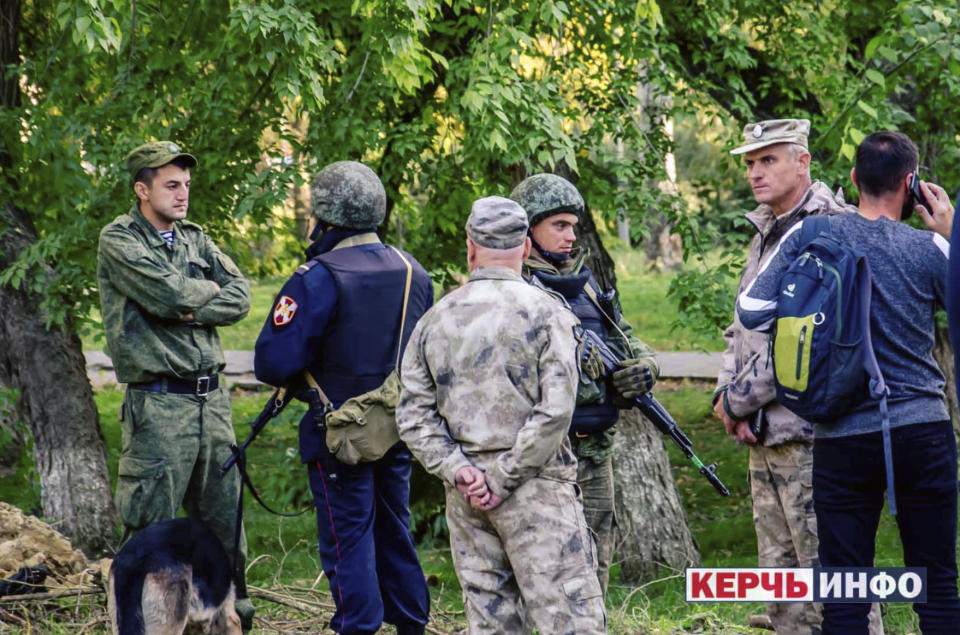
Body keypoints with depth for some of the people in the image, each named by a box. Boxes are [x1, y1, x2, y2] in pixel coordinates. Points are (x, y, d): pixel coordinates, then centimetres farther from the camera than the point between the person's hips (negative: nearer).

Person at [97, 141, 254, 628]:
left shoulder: (196, 239, 16)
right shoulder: (119, 240, -4)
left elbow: (239, 298, 4)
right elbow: (168, 293, -18)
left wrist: (190, 308, -11)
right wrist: (208, 290, 0)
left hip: (211, 400, 6)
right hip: (159, 404, -6)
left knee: (224, 518, 11)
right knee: (150, 527, -5)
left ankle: (233, 608, 21)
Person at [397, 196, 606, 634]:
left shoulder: (435, 319, 8)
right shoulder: (545, 311, -5)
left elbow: (413, 414, 4)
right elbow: (554, 410, -14)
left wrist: (458, 471, -4)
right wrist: (505, 478, -10)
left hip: (465, 490, 5)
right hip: (535, 485, -5)